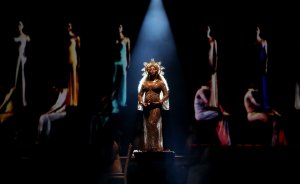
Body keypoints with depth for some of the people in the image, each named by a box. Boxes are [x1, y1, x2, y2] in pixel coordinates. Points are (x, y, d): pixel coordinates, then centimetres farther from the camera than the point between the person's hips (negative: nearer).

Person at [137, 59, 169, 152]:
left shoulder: (160, 82, 5)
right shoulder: (144, 82, 14)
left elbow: (166, 94, 2)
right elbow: (140, 94, 13)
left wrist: (160, 102, -12)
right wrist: (141, 103, -4)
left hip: (156, 107, -4)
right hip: (146, 107, 4)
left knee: (153, 124, -18)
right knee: (147, 126, 5)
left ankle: (156, 146, -14)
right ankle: (148, 146, 12)